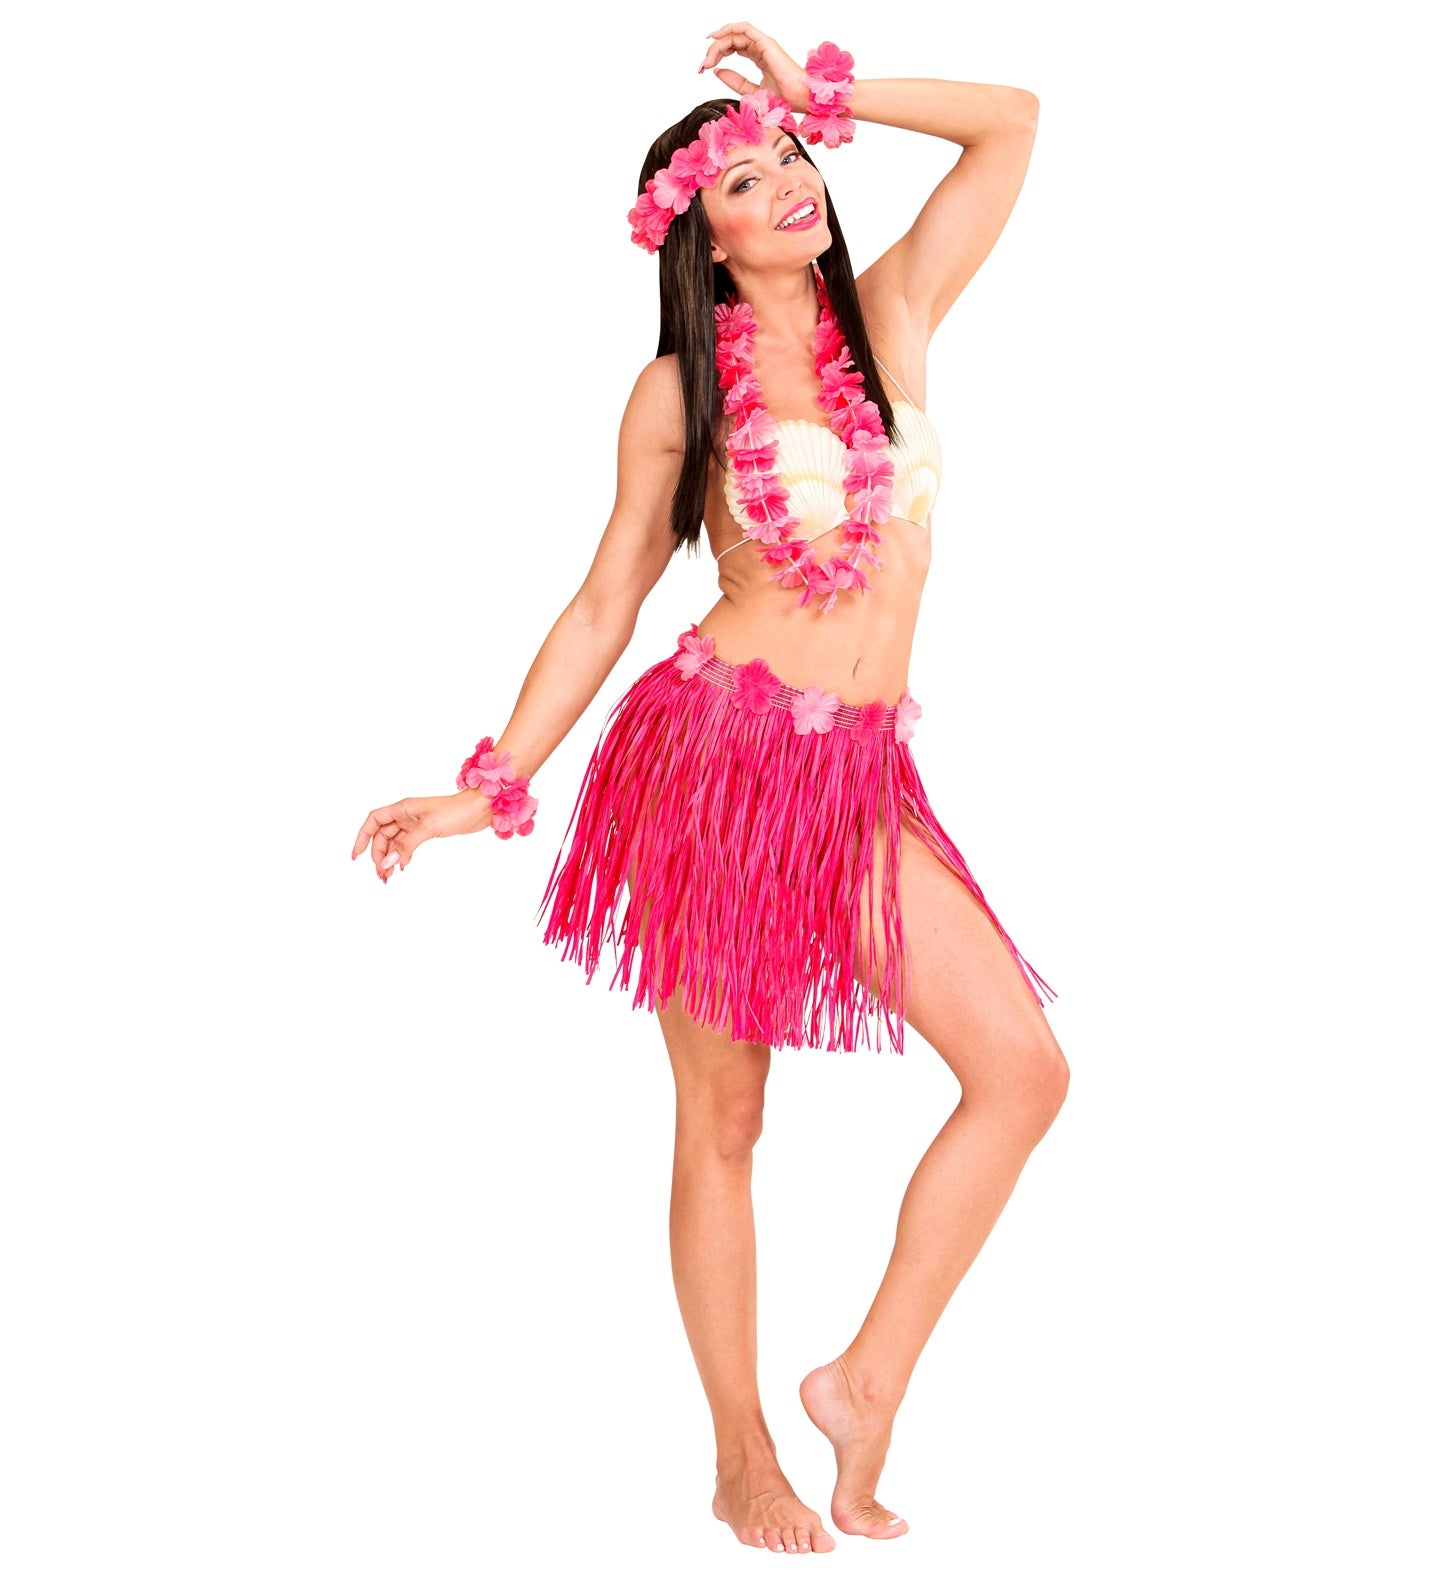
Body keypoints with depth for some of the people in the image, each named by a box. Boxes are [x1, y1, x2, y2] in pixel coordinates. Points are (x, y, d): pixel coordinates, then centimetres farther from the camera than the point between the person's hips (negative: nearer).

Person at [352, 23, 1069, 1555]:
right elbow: (604, 604, 4)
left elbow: (1013, 121, 10)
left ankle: (866, 1383, 8)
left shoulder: (892, 316, 8)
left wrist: (824, 88, 9)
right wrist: (491, 785, 2)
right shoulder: (679, 391, 0)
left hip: (864, 779, 4)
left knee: (1023, 1068, -6)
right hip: (719, 748, -4)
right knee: (722, 1123, 5)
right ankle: (742, 1459, 21)